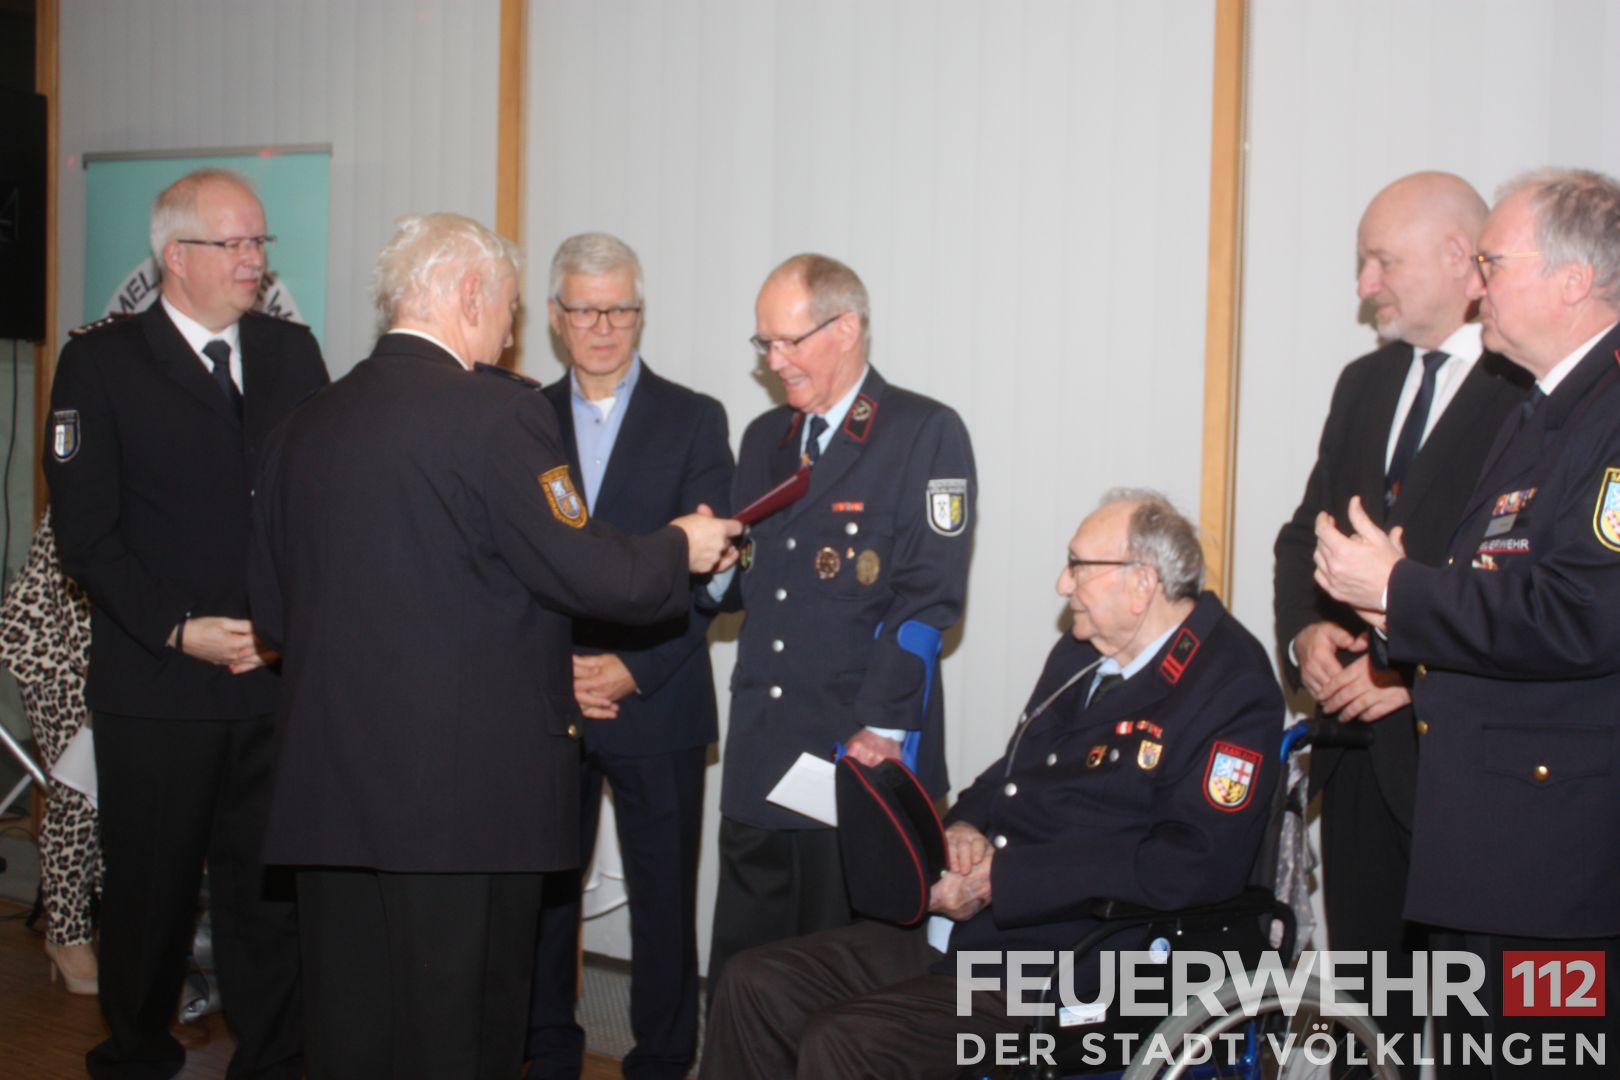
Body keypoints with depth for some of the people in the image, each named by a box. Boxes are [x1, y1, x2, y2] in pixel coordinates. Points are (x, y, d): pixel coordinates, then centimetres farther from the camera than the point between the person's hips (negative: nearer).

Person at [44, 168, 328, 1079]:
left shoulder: (293, 353, 11)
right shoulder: (103, 363, 0)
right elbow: (86, 532, -4)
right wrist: (179, 630, -11)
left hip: (281, 673, 2)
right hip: (158, 685, -2)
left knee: (272, 884, 4)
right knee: (152, 886, 10)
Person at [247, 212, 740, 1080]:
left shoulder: (307, 424, 9)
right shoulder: (498, 411, -12)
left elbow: (272, 604, 15)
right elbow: (586, 573, -14)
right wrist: (681, 549, 4)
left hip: (328, 779, 7)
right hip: (468, 781, -7)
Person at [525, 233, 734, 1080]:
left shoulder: (694, 421, 3)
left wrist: (633, 669, -12)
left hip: (656, 703, -2)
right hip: (544, 702, 2)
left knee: (664, 891, 3)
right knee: (543, 883, 8)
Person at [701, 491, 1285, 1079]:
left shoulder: (1230, 684, -12)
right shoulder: (1081, 651, 15)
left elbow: (1197, 864, -22)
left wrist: (998, 878, -19)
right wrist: (963, 826, 1)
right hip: (955, 931, 9)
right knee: (756, 985, -3)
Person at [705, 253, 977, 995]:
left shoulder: (925, 434, -4)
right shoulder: (765, 438, 17)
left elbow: (929, 597, -11)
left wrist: (880, 731, -15)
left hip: (865, 762, -6)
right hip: (760, 760, 6)